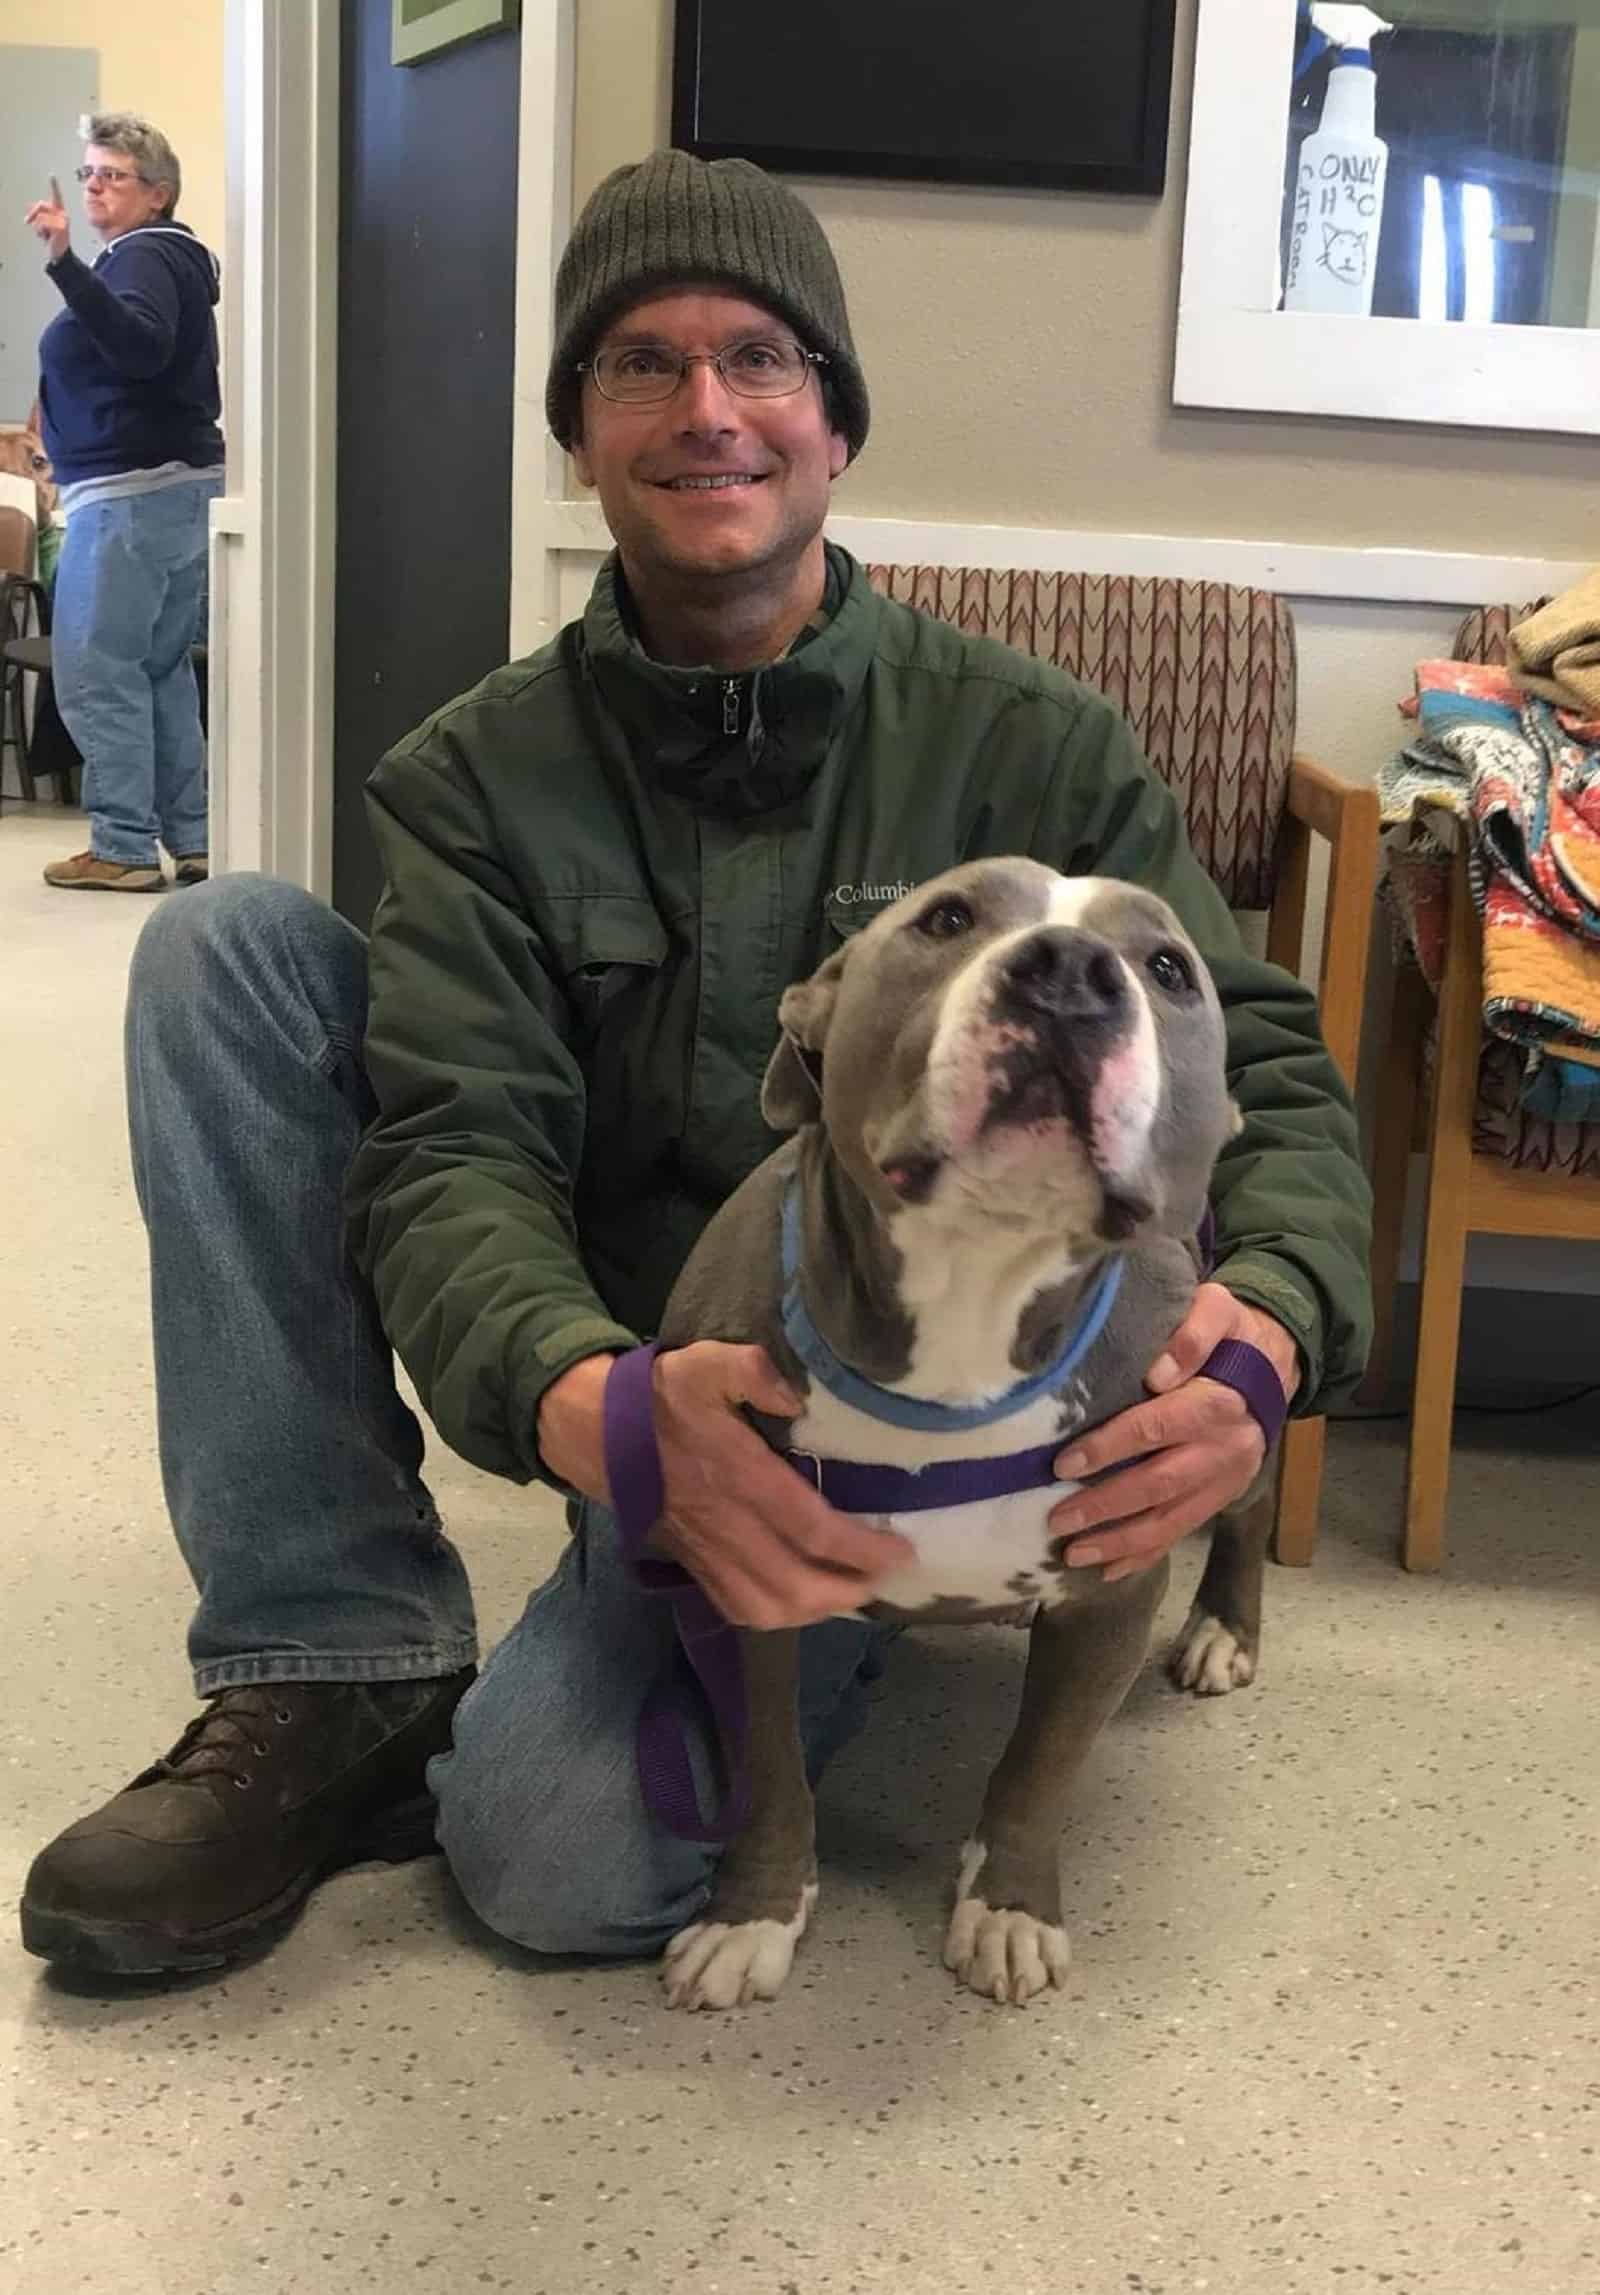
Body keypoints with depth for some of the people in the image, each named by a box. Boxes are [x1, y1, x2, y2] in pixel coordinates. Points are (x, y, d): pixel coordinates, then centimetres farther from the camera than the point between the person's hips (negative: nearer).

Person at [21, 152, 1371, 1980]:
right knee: (229, 941, -13)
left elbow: (1264, 1077, -6)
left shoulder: (1031, 749, -3)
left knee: (565, 1851, -31)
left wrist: (1264, 1332, -31)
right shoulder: (480, 779, 0)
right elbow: (455, 1154, -14)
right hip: (613, 1377, 4)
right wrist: (599, 1403, -37)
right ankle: (333, 1675, -15)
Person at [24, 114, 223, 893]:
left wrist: (64, 264, -38)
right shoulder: (167, 259, 21)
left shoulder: (144, 258, -10)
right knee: (161, 670, 13)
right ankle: (193, 842, 14)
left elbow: (141, 347, -30)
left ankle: (124, 848, -7)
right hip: (180, 485, 11)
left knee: (94, 672, -7)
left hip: (130, 492, -11)